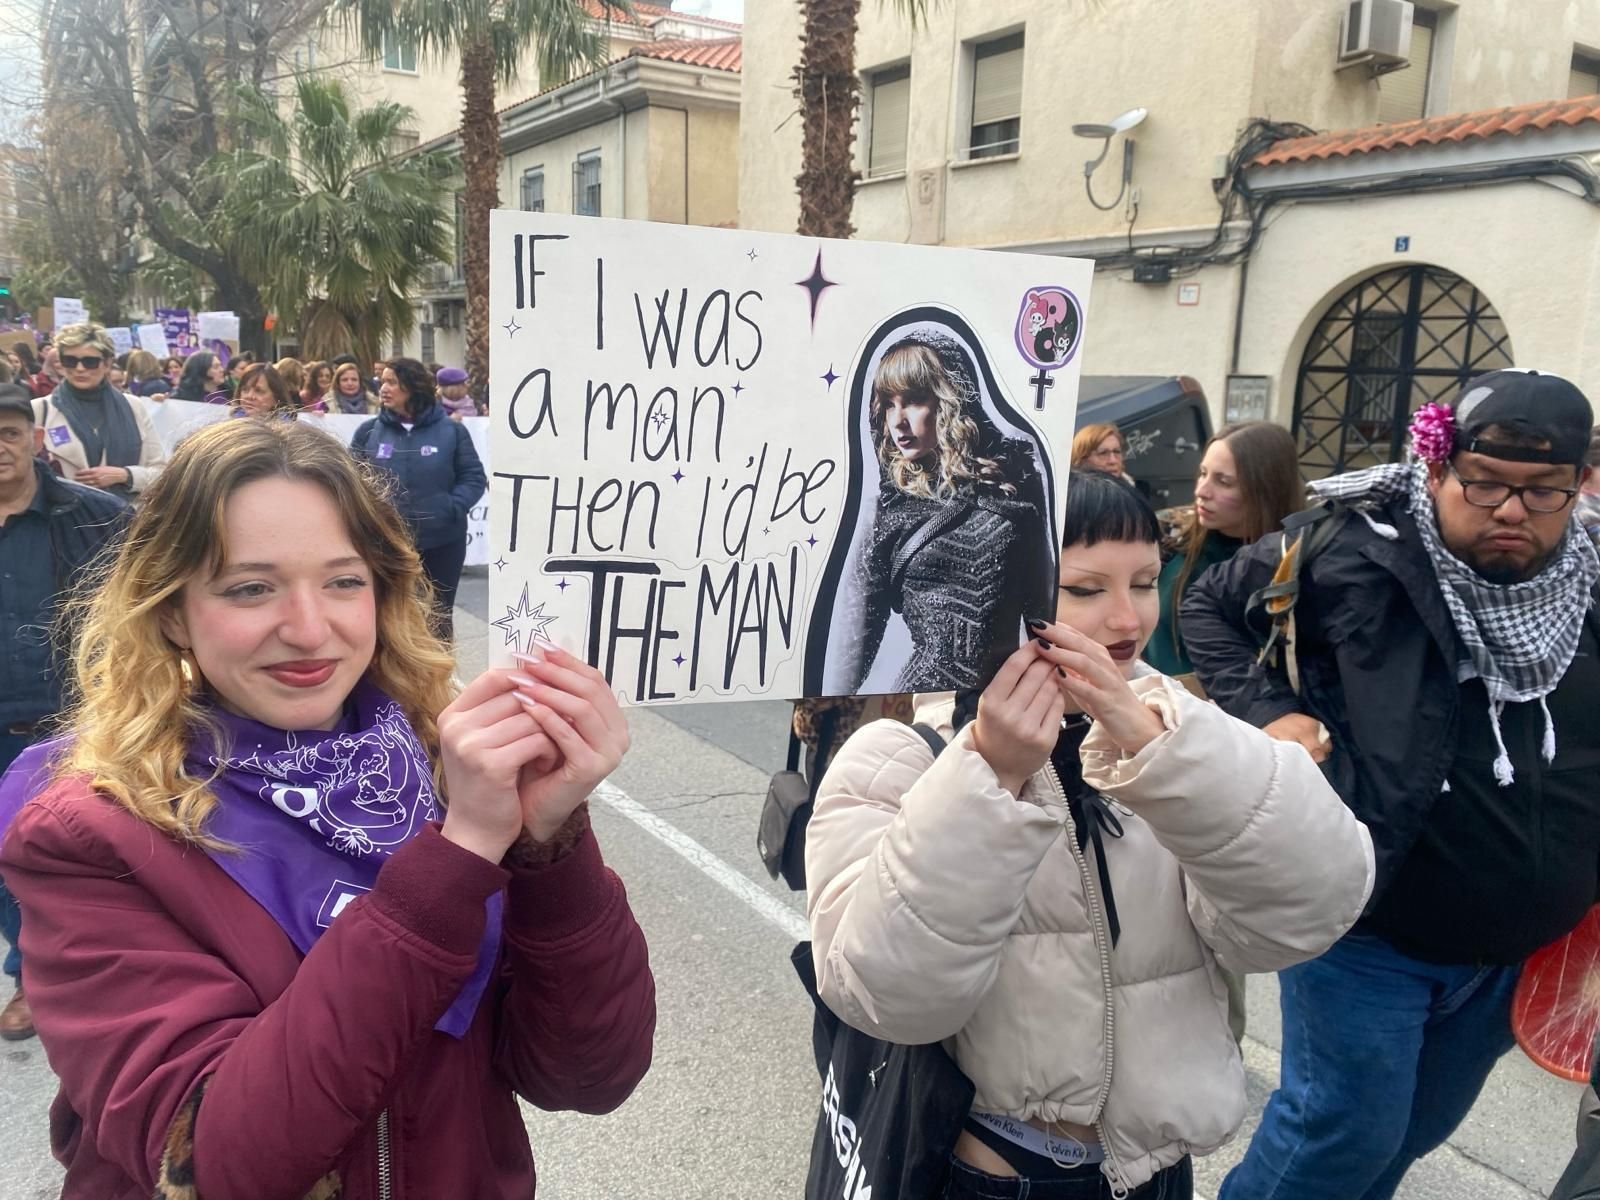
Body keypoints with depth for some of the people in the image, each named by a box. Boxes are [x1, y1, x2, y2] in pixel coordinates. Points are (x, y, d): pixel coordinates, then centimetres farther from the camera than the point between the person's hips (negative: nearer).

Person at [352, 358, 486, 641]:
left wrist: (451, 509, -15)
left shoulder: (451, 431, -2)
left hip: (441, 543, -1)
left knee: (438, 618, 13)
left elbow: (473, 478, -1)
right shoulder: (369, 431, 2)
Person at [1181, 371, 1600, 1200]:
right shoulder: (1356, 552, -15)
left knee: (1417, 1130, 21)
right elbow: (1210, 606, -3)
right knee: (1345, 1130, 2)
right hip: (1364, 927, -5)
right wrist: (1266, 711, -16)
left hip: (1513, 951, 6)